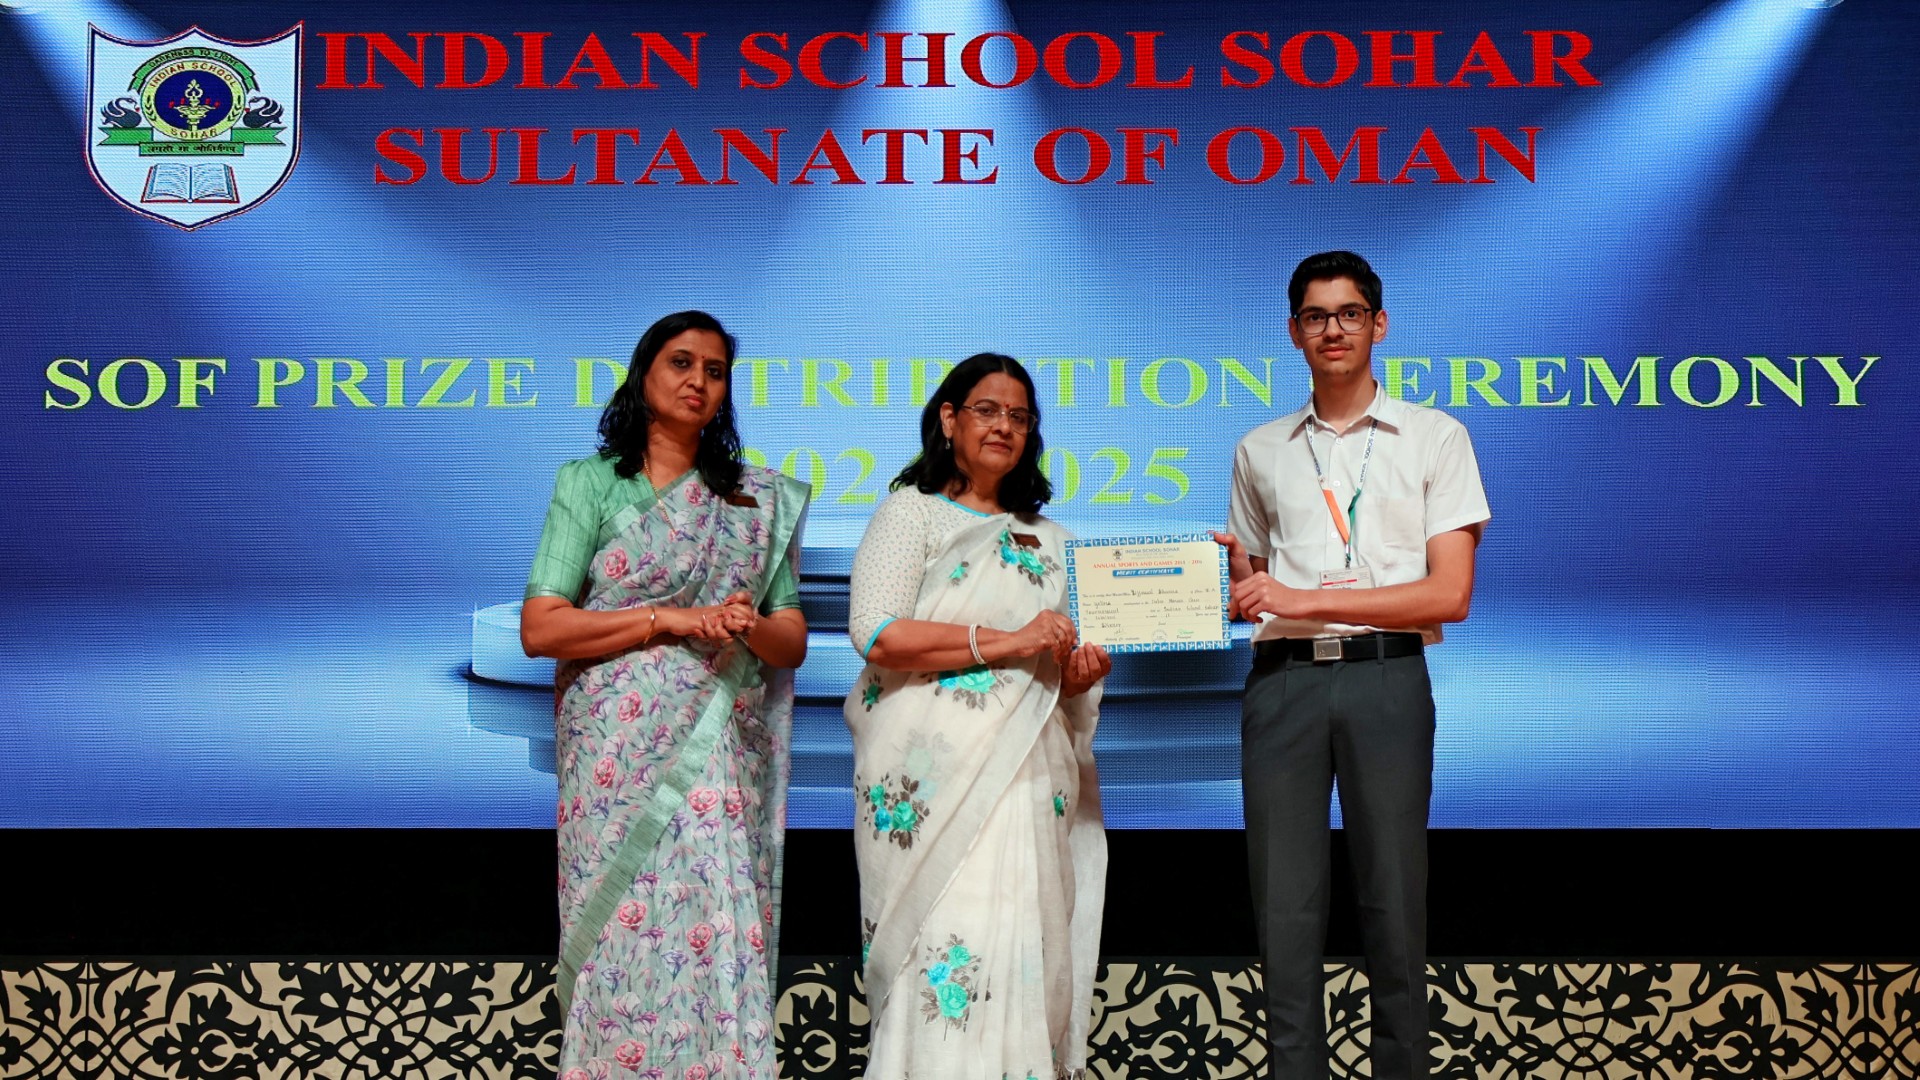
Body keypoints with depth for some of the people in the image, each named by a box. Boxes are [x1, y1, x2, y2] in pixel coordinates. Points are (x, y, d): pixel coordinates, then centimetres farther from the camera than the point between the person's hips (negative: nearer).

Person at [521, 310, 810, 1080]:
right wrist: (669, 619, -12)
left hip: (721, 758, 2)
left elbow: (793, 641, 12)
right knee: (619, 936, -2)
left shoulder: (762, 500, 13)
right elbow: (539, 628, -4)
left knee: (719, 933, -4)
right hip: (618, 754, -1)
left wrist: (753, 628, -11)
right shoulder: (589, 483, 5)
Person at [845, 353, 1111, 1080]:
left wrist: (1077, 672, 3)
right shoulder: (912, 513, 4)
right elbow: (877, 633, -11)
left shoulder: (1044, 539, 21)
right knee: (953, 943, -10)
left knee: (1025, 939, 2)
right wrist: (1005, 642, -14)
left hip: (1027, 772, 5)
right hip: (934, 772, -5)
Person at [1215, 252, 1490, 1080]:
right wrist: (1240, 583, -2)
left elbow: (1450, 594, -3)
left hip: (1387, 677, -2)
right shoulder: (1259, 451, 17)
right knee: (1284, 903, 1)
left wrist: (1304, 599, -10)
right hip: (1283, 678, 3)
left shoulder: (1434, 438, 6)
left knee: (1393, 898, 1)